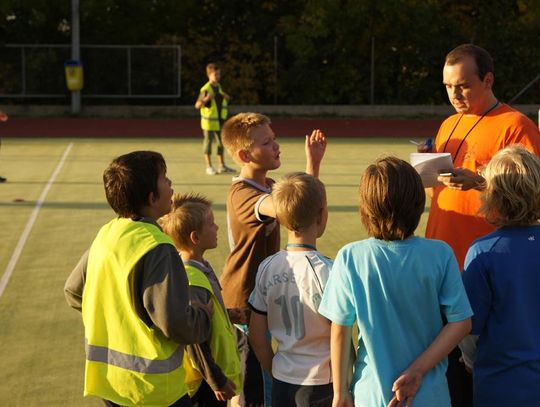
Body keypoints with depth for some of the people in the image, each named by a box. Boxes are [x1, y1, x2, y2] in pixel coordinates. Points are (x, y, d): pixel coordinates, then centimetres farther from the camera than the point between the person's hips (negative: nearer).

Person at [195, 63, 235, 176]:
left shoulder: (219, 87, 11)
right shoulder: (205, 89, -13)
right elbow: (197, 105, -18)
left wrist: (226, 98, 3)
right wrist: (205, 99, -36)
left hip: (219, 121, 7)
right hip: (209, 121, -7)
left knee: (221, 142, 11)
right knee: (208, 141, -1)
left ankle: (222, 166, 21)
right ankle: (209, 167, 5)